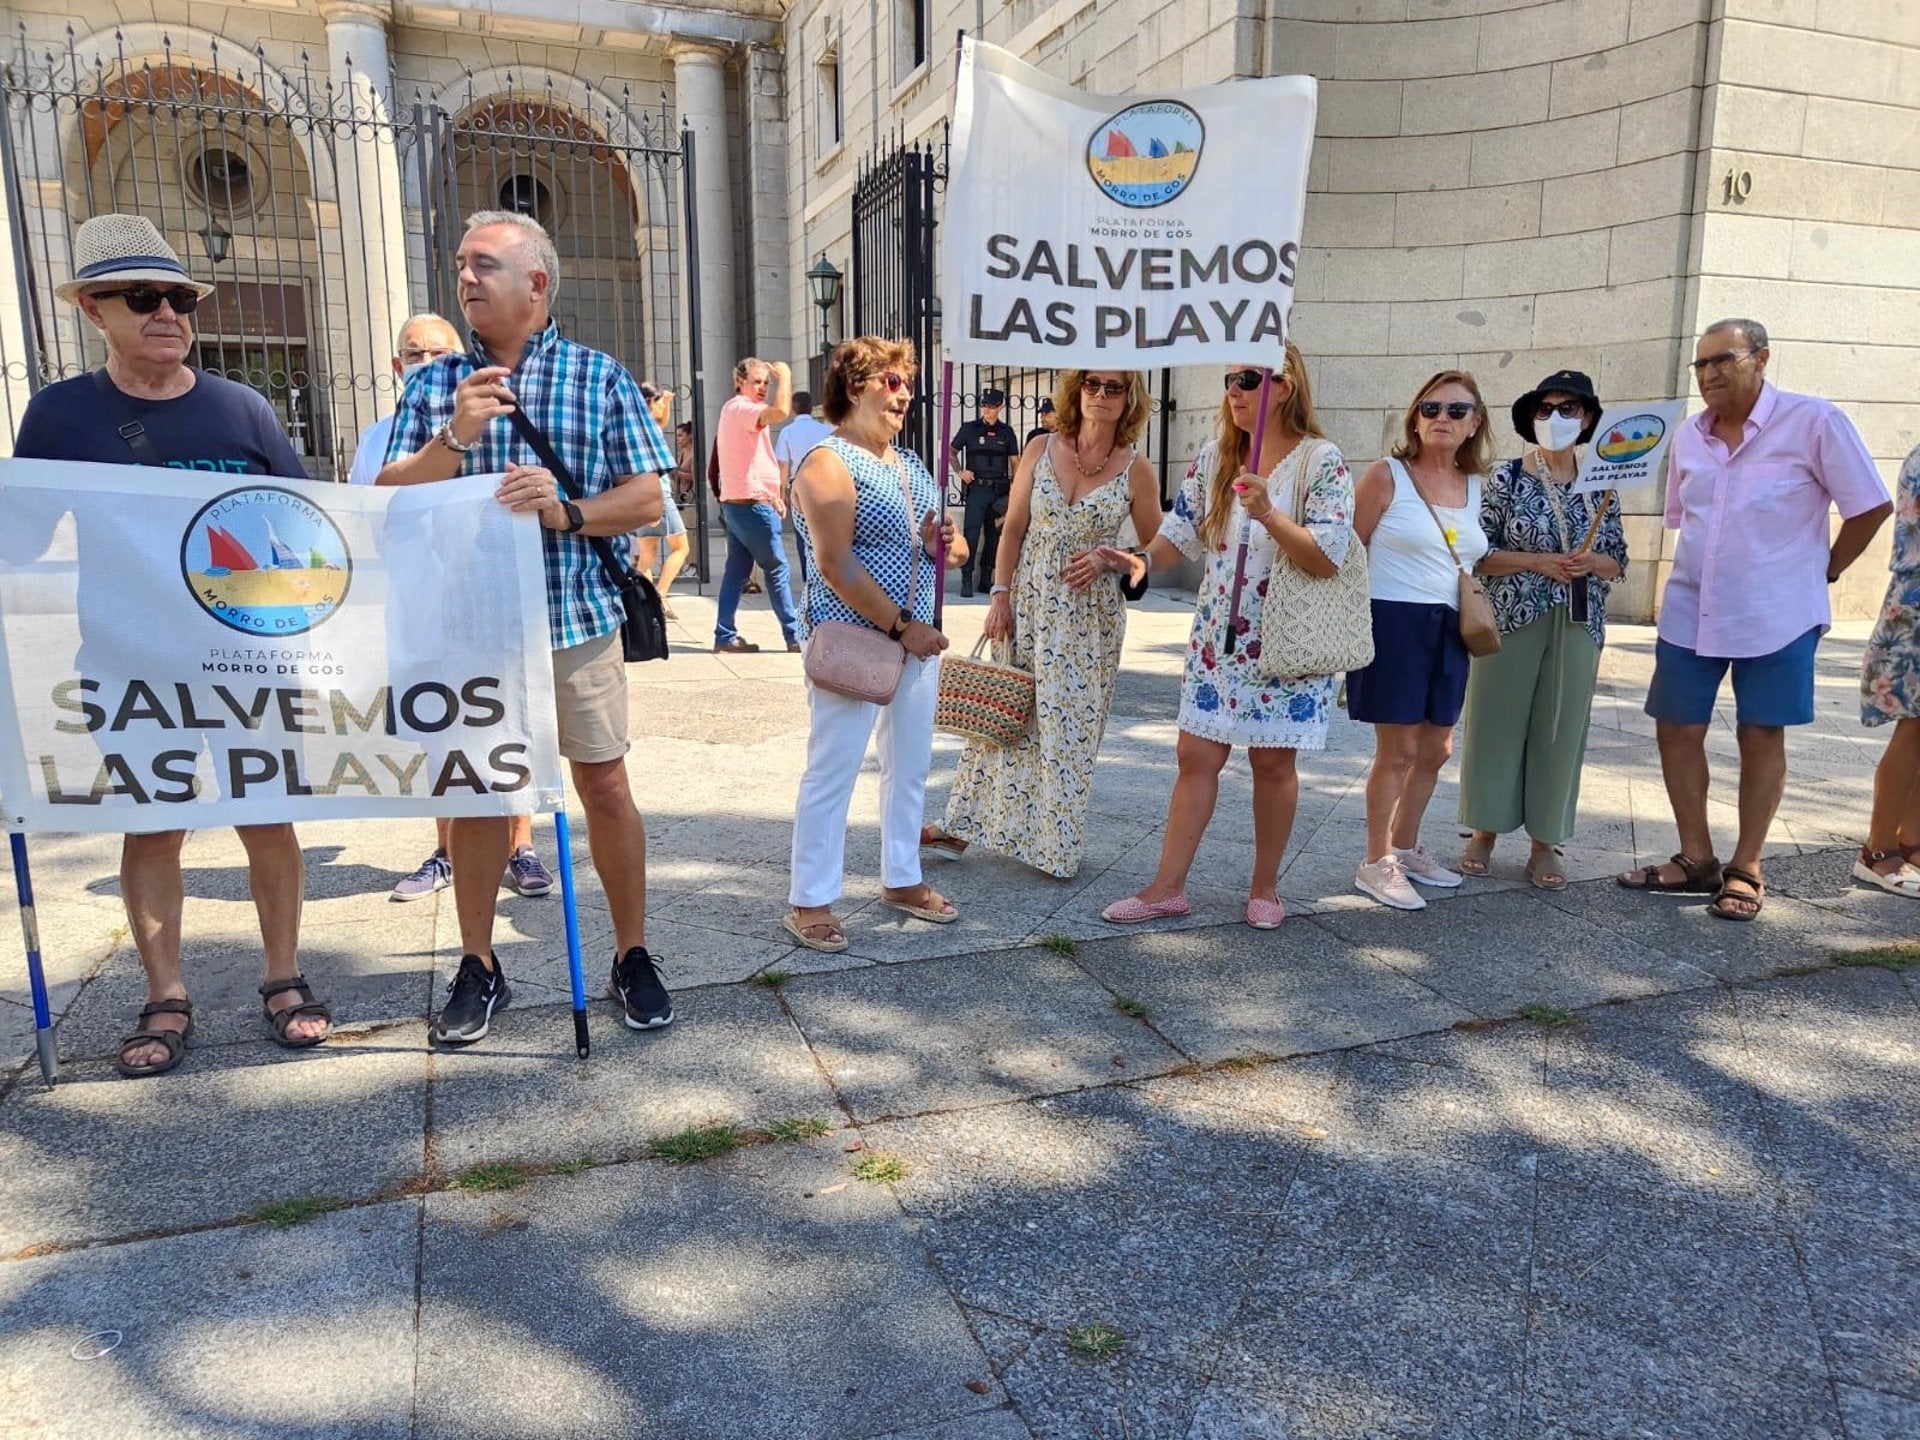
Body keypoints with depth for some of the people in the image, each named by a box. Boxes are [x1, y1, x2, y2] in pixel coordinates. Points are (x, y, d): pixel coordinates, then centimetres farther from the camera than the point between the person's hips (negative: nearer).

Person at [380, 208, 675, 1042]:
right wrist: (454, 437, -15)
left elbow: (647, 498, -1)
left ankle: (633, 957, 18)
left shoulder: (600, 378, 3)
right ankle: (478, 967, 24)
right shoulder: (433, 387, 8)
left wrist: (568, 510, -19)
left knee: (604, 785, 2)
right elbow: (391, 499, 1)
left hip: (577, 620, -2)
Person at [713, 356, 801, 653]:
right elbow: (780, 412, -34)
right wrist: (784, 376, -20)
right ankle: (794, 635, 3)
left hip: (734, 503, 10)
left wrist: (772, 495, 20)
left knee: (737, 571, 8)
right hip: (753, 504, -10)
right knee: (776, 570, -2)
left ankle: (725, 636, 6)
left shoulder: (732, 409, 20)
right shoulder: (742, 408, -13)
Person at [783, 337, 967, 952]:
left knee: (909, 764, 15)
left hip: (918, 637, 8)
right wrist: (901, 627, -19)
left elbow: (954, 548, 22)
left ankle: (901, 878, 29)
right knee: (832, 770, -3)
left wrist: (947, 544, -3)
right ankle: (809, 902, 7)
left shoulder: (911, 464, 15)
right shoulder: (829, 462, -10)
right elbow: (836, 565, -20)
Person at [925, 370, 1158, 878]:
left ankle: (1056, 845, 18)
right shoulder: (1041, 451, 2)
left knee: (1071, 728, 4)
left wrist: (1106, 559, -13)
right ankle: (962, 829, 18)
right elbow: (1013, 530, 3)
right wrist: (1000, 596, -3)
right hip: (1027, 605, 2)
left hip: (1091, 617, -1)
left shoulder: (1136, 470, -2)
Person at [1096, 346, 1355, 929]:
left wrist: (1268, 514, -28)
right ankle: (1168, 886, 12)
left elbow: (1328, 557, -16)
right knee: (1195, 756, 4)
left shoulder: (1321, 460, -9)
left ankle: (1264, 886, 23)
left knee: (1273, 762, 6)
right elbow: (1186, 526, 11)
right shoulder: (1215, 455, 5)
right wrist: (1145, 558, -8)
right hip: (1218, 636, 4)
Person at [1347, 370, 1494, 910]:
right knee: (1398, 750, -3)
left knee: (1435, 749, 14)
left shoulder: (1477, 485, 10)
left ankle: (1405, 847, 32)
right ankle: (1377, 864, 10)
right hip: (1394, 623, -6)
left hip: (1447, 629, 6)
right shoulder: (1387, 475, -6)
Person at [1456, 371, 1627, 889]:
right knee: (1497, 723, 2)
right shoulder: (1506, 478, -1)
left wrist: (1593, 562, -10)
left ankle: (1546, 843, 15)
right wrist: (1537, 561, -16)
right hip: (1511, 620, -2)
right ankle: (1484, 831, 15)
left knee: (1561, 729, 5)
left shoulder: (1601, 484, 7)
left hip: (1578, 627, 3)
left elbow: (1618, 563, 12)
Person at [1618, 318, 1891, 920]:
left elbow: (1872, 506, -3)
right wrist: (1711, 573, 12)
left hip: (1775, 617, -5)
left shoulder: (1814, 421, -9)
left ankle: (1745, 871, 14)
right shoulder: (1689, 434, 6)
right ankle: (1696, 859, 19)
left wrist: (1824, 571, 3)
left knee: (1761, 737, 4)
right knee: (1677, 730, 5)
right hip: (1689, 613, 5)